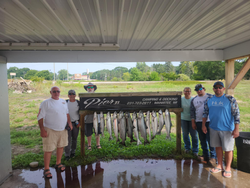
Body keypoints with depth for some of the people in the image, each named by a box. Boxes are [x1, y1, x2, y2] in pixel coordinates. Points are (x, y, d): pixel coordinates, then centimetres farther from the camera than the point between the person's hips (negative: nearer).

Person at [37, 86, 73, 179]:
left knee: (60, 146, 16)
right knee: (48, 150, 0)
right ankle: (46, 169, 15)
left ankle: (58, 164, 35)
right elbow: (40, 117, -11)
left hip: (63, 129, 6)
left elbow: (67, 113, 20)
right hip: (50, 130, -5)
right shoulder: (46, 103, -9)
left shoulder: (63, 101, 9)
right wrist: (42, 130, -16)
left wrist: (69, 122, 12)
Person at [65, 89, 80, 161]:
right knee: (68, 139, -3)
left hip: (76, 123, 1)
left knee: (74, 138, 9)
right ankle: (67, 155, 3)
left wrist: (79, 122, -2)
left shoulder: (78, 103, 2)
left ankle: (73, 152, 24)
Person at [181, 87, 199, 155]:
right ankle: (187, 147, 33)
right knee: (185, 134, 13)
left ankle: (195, 150, 18)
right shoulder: (181, 99, 0)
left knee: (194, 135, 2)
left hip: (192, 119, -2)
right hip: (183, 119, 2)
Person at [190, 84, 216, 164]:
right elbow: (192, 111, 12)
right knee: (203, 140, 11)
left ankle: (213, 157, 7)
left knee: (210, 140, -5)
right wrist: (193, 122, 7)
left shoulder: (210, 97, 1)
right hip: (199, 122, 4)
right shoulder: (194, 100, 11)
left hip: (209, 122, -4)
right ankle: (206, 156, 22)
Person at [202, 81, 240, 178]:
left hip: (227, 129, -4)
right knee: (218, 147, 15)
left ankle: (228, 168, 26)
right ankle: (220, 165, 32)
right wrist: (203, 125, 7)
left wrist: (236, 129, -14)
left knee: (228, 149, 7)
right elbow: (205, 113, 10)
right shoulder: (209, 100, 3)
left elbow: (236, 114, -10)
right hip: (213, 128, 4)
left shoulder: (230, 99, -10)